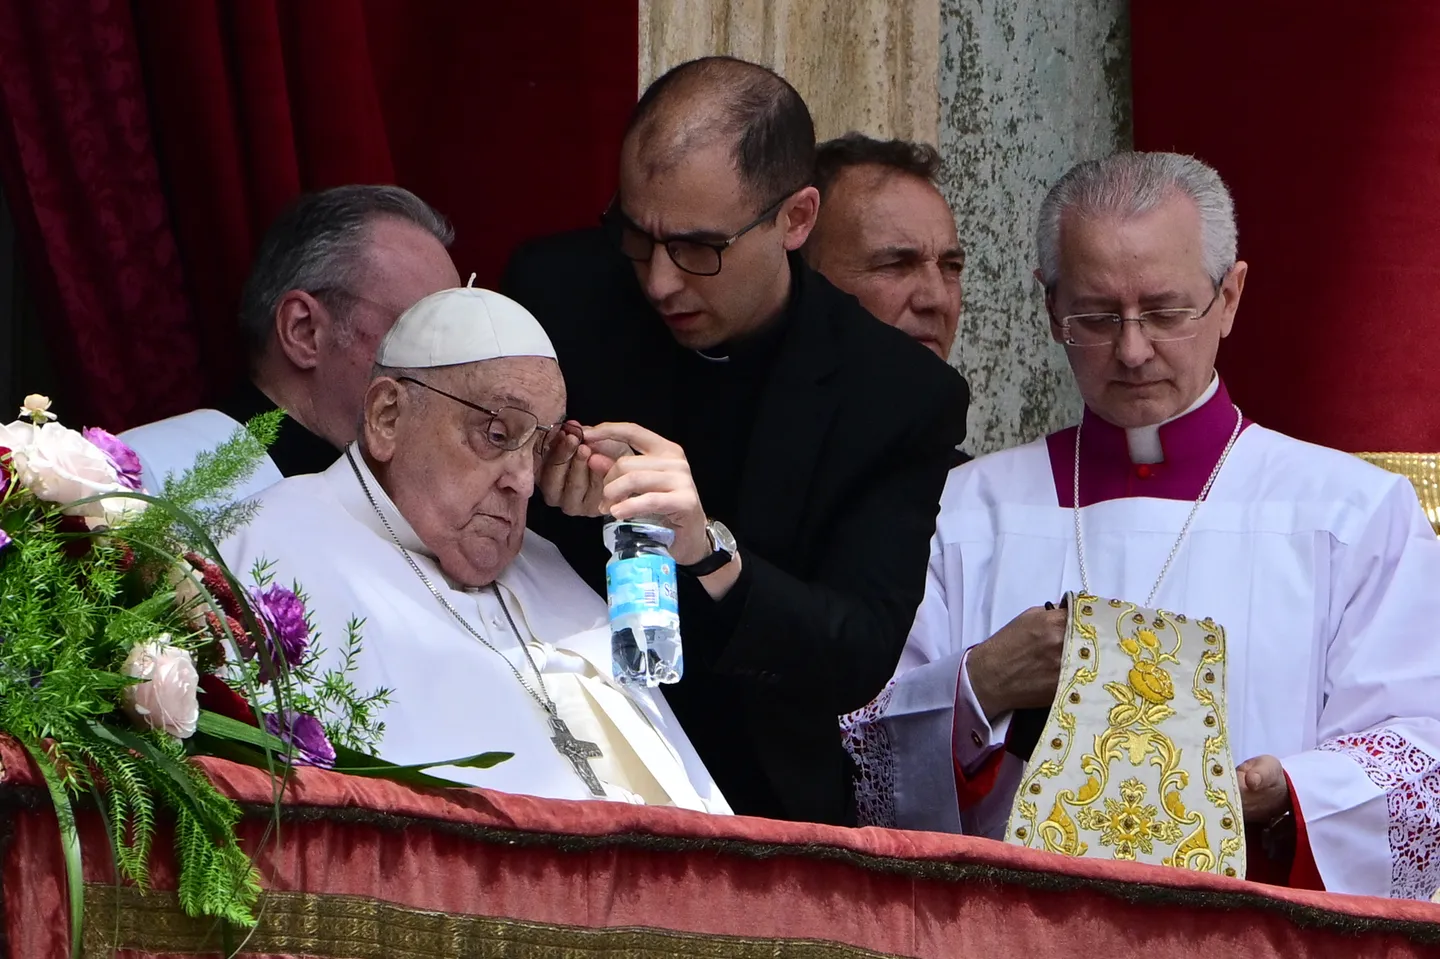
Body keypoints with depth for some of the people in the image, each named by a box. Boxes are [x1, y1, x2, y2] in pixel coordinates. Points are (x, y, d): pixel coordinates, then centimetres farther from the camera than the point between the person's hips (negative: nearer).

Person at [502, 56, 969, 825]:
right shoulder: (554, 292, -2)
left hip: (757, 802, 0)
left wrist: (710, 552, -31)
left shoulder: (901, 396, -6)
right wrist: (548, 500, -15)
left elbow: (861, 660, -13)